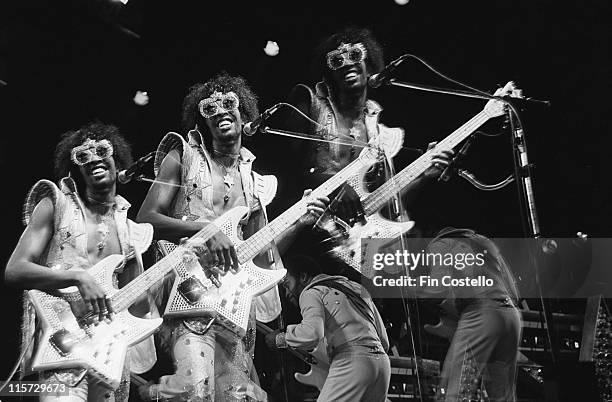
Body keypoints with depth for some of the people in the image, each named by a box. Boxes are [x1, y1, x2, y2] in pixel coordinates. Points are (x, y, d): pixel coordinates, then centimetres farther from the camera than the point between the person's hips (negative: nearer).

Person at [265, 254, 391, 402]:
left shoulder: (312, 292, 4)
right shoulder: (356, 287, 28)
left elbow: (312, 333, -18)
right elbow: (384, 342, 26)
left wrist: (280, 339, -1)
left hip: (350, 362, -8)